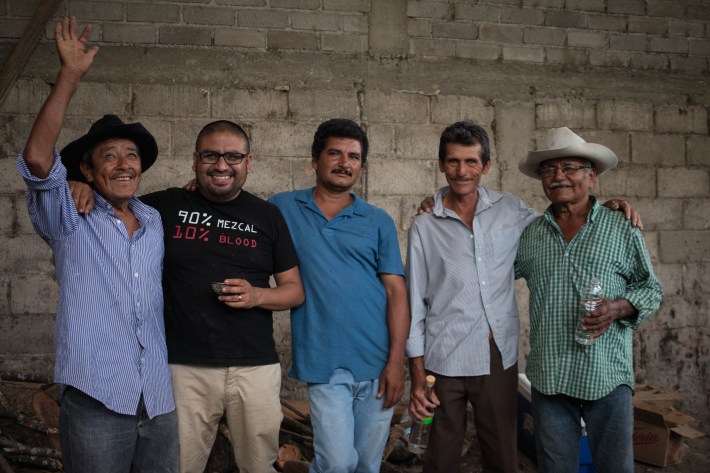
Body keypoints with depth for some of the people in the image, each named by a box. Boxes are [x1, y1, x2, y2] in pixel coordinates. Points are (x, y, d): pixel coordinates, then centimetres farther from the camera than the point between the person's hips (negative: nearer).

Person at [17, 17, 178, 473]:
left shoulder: (156, 221, 11)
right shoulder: (70, 222, -2)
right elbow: (37, 160, -20)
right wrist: (70, 76, -22)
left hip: (159, 401, 4)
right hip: (96, 402, -4)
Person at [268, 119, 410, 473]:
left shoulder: (379, 222, 6)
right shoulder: (283, 208, 4)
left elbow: (396, 291, 1)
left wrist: (396, 360, -6)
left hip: (379, 363, 2)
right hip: (325, 364, -2)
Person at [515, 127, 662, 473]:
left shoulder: (622, 228, 1)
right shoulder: (529, 235, 7)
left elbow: (650, 290, 6)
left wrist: (619, 307, -16)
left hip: (608, 376, -2)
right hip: (548, 377, 2)